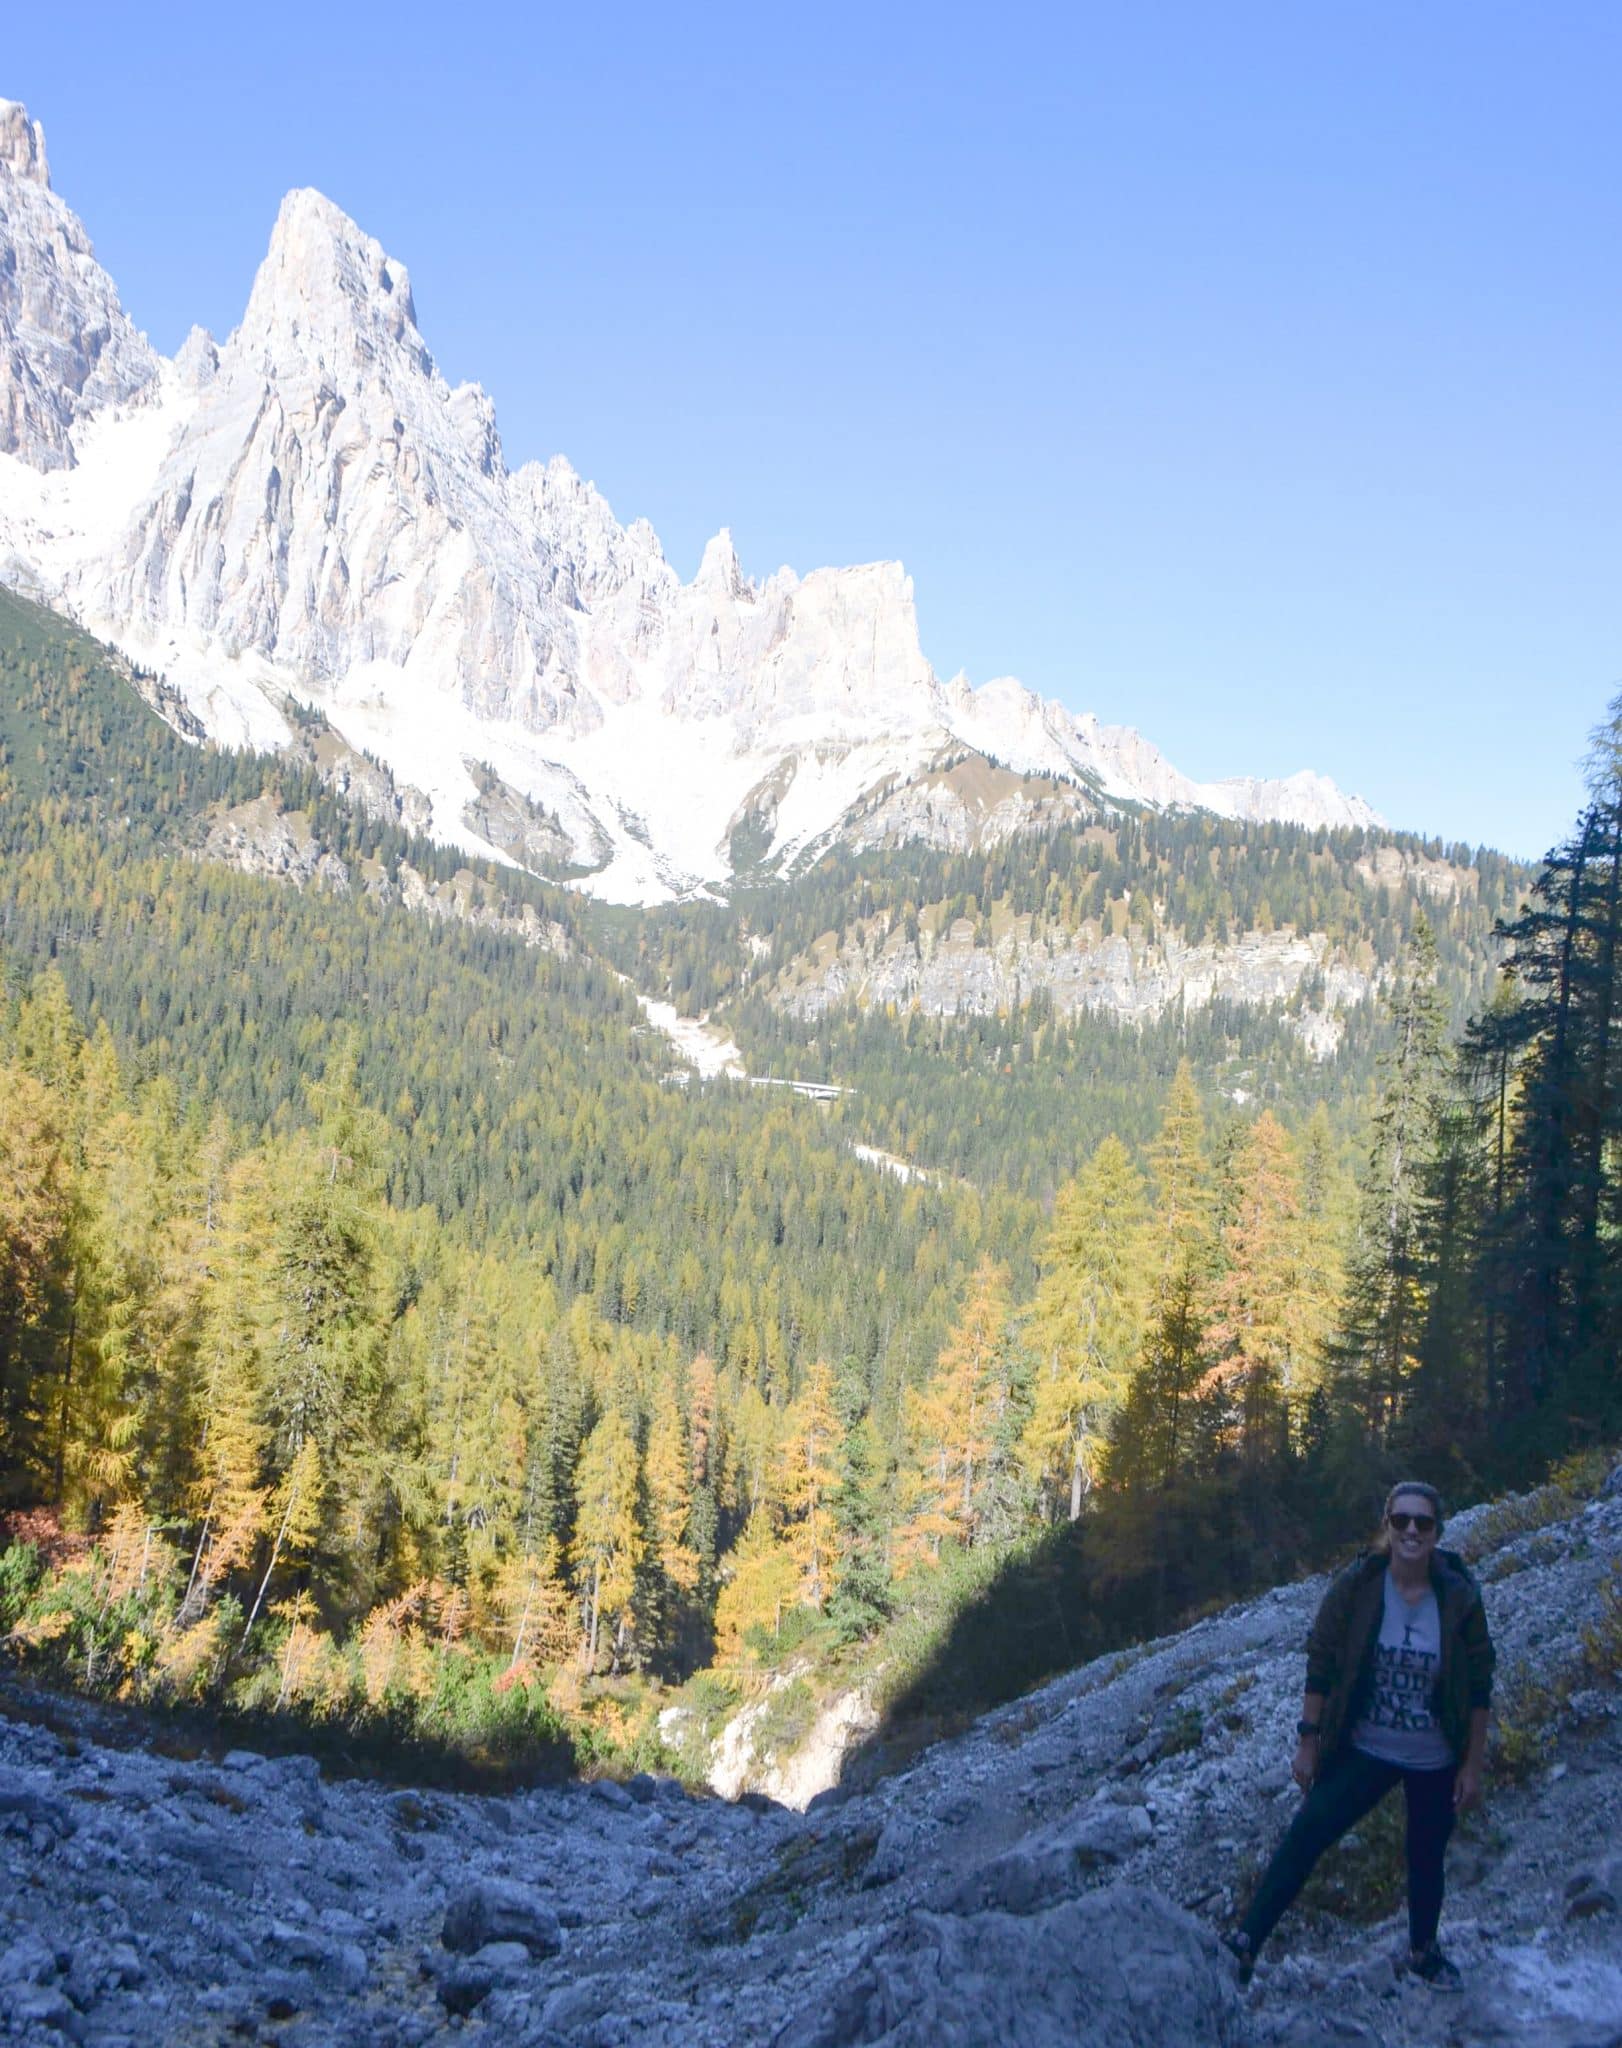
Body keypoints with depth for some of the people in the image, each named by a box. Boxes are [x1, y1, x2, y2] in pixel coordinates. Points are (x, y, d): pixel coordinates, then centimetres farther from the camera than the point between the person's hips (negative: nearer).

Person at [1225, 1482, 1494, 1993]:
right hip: (1363, 1752, -1)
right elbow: (1320, 1667, -6)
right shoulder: (1356, 1587, -13)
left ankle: (1424, 1950, 42)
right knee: (1304, 1837, -10)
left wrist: (1473, 1765, -3)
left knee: (1427, 1858, 16)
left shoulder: (1459, 1598, -11)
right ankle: (1245, 1945, -5)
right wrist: (1308, 1741, -5)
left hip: (1435, 1763, 1)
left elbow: (1478, 1690, -4)